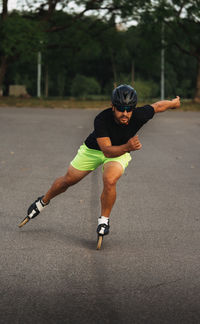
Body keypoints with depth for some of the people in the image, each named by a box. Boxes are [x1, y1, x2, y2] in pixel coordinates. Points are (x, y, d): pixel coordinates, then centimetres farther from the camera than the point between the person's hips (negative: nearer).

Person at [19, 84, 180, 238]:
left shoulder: (139, 115, -31)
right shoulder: (102, 119, -36)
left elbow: (158, 106, -11)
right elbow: (107, 150, -40)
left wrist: (174, 102, 9)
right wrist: (128, 147, -59)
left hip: (120, 153, 0)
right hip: (94, 149, 0)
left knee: (109, 181, -29)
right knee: (68, 180, 11)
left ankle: (104, 219, -6)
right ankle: (43, 202, 40)